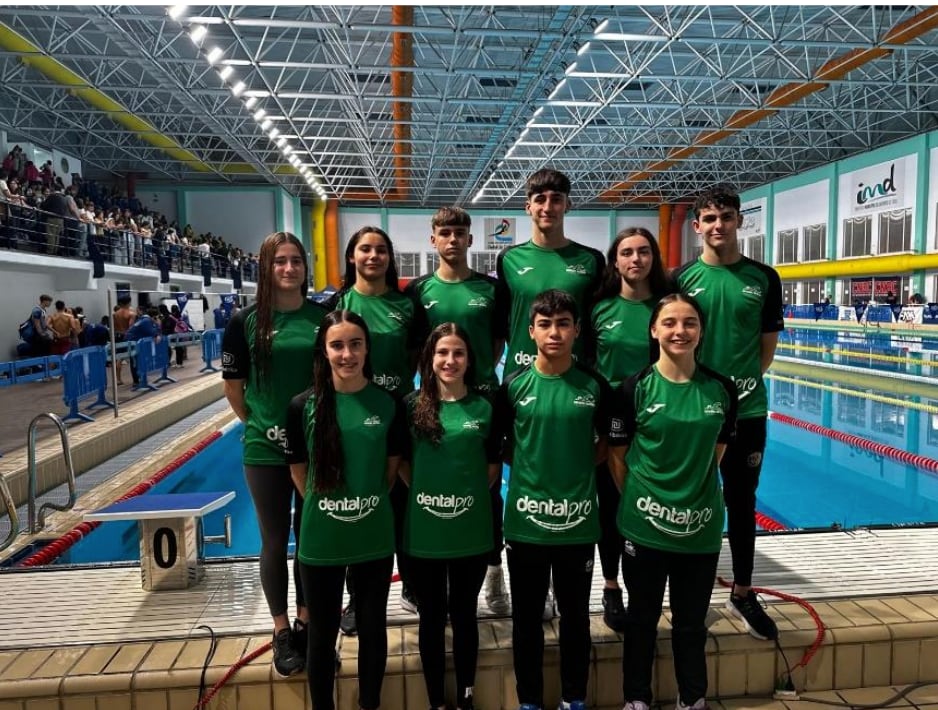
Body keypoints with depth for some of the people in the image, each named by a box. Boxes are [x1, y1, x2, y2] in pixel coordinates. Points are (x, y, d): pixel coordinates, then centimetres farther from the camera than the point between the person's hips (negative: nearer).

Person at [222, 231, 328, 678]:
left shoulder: (323, 317, -2)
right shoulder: (247, 321, -5)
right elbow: (232, 385, 3)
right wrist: (258, 424, 5)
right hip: (266, 449, -1)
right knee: (275, 540, 10)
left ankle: (306, 622, 32)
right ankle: (282, 631, 26)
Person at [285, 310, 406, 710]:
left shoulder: (389, 403, -8)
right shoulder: (303, 406, -10)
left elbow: (392, 468, 4)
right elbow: (299, 473, 2)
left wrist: (369, 504, 8)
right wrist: (325, 507, 6)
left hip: (374, 539, 1)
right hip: (320, 541, -1)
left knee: (372, 629, 18)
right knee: (322, 634, 16)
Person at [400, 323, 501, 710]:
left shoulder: (485, 407, -2)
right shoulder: (412, 405, -3)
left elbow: (493, 467, 6)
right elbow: (402, 462, 5)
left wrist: (470, 496, 0)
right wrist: (424, 493, -2)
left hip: (471, 534, 0)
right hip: (423, 533, 0)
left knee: (464, 616, 15)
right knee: (432, 619, 14)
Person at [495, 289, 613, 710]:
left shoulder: (594, 386, -4)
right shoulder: (514, 385, -5)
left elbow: (604, 442, 10)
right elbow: (502, 444, 7)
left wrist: (577, 468, 1)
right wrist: (530, 468, -1)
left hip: (577, 521, 1)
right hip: (525, 520, 0)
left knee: (575, 616, 16)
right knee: (526, 618, 13)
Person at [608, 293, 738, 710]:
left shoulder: (721, 389, -3)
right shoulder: (635, 388, -11)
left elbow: (717, 450, 11)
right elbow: (616, 456, -3)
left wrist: (696, 489, 10)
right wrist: (639, 501, 1)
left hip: (701, 527, 2)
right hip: (645, 526, -2)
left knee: (691, 624, 18)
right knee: (642, 619, 15)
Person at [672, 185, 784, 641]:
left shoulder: (764, 278, 3)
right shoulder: (682, 278, -2)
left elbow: (769, 343, 8)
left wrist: (744, 381, 3)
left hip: (747, 410, 2)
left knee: (742, 502, 13)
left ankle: (742, 594, 30)